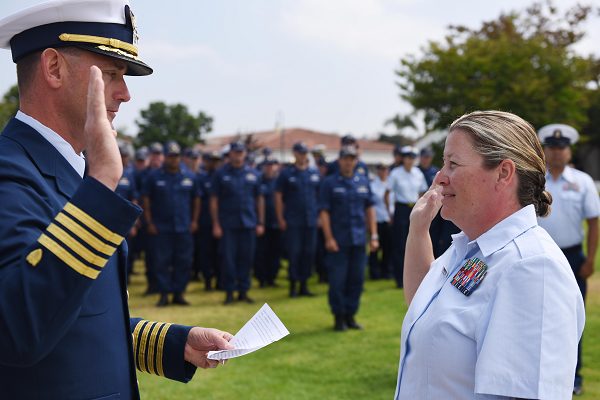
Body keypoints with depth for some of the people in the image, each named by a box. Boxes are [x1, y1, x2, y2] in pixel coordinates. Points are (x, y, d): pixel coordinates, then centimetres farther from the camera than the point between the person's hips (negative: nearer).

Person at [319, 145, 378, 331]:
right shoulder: (330, 183, -2)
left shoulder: (363, 181, 9)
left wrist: (374, 235, 6)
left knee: (357, 279, 7)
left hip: (359, 239, 4)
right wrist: (329, 238, -12)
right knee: (337, 280, 0)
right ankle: (339, 317, 12)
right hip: (338, 241, -4)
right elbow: (324, 211, -5)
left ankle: (350, 315, 19)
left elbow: (370, 208, 12)